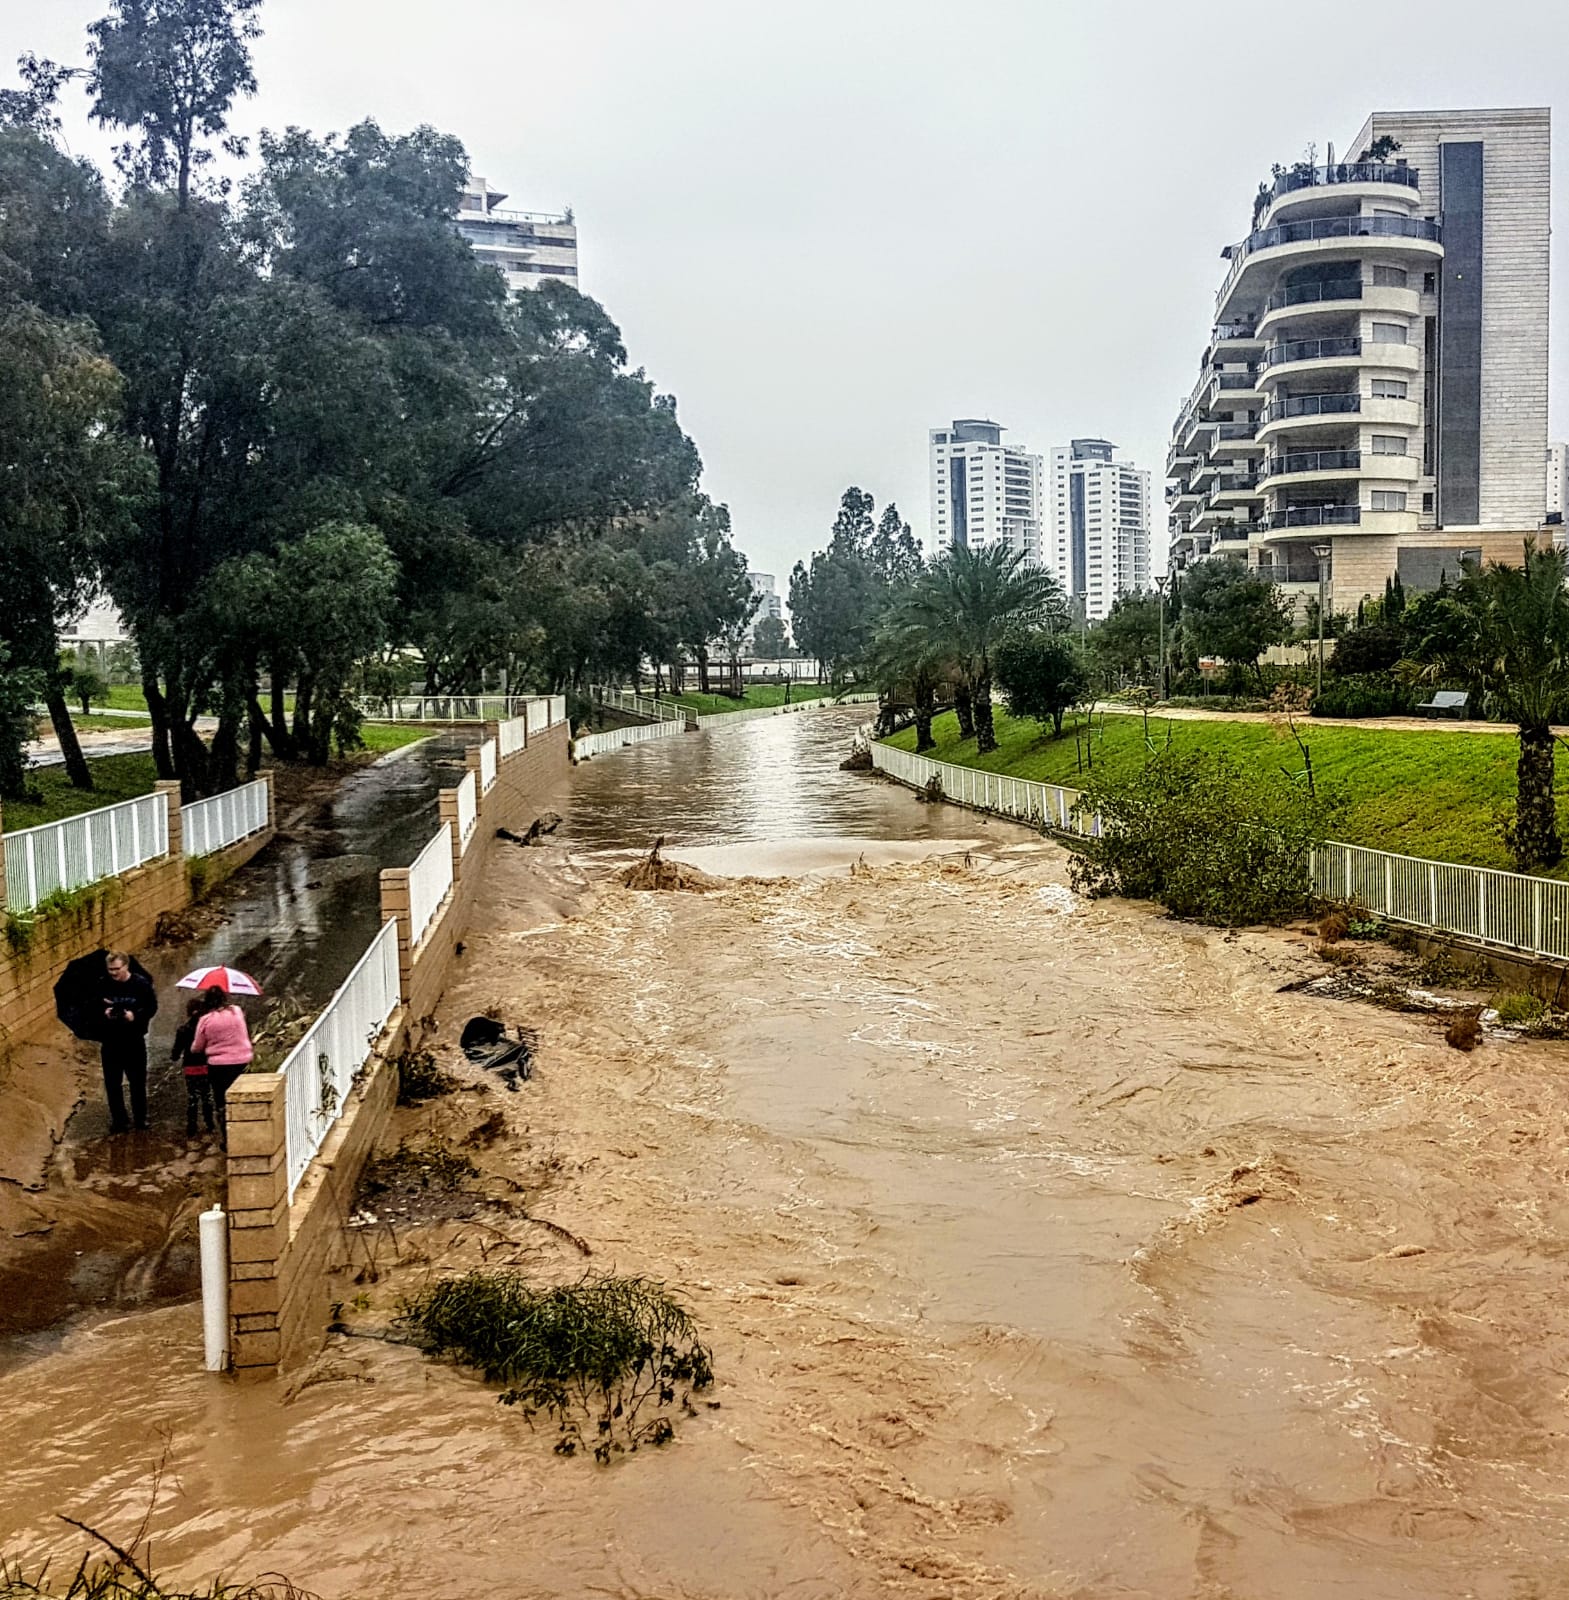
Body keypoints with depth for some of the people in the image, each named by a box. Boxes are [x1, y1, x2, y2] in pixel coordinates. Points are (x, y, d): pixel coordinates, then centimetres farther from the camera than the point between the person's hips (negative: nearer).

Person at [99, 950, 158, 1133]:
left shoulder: (141, 983, -9)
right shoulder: (103, 984, -6)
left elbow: (152, 1008, -4)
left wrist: (136, 1015, -21)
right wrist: (103, 1012, -17)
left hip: (135, 1040, -1)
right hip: (111, 1040, 1)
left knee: (138, 1080, 9)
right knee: (112, 1083, 4)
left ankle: (140, 1118, 23)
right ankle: (119, 1119, 16)